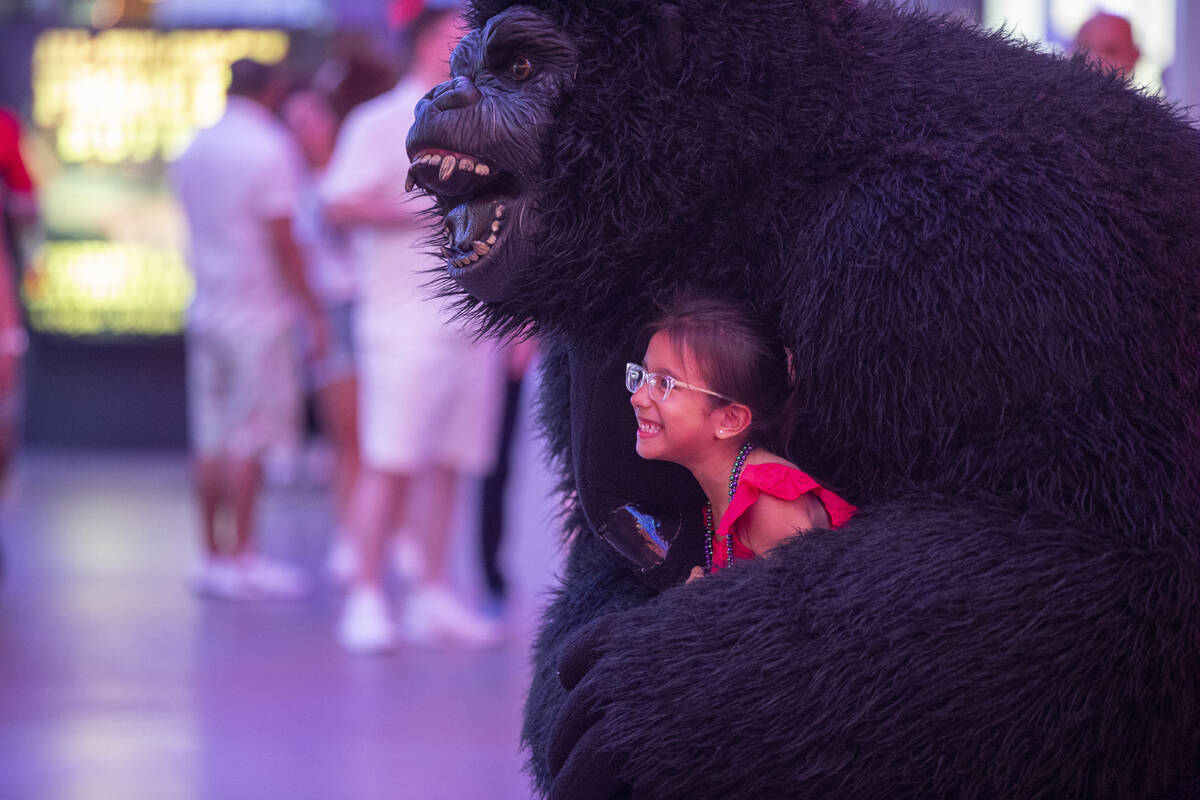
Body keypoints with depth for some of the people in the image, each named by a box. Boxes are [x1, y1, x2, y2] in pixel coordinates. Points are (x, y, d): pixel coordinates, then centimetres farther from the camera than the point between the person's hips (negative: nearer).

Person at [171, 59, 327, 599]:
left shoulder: (193, 150, 12)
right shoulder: (270, 149, -11)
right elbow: (281, 242, -14)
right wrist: (312, 311, -9)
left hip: (206, 307, 7)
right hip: (257, 312, -7)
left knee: (211, 441, 8)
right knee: (249, 440, -4)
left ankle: (213, 555, 10)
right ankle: (242, 559, -4)